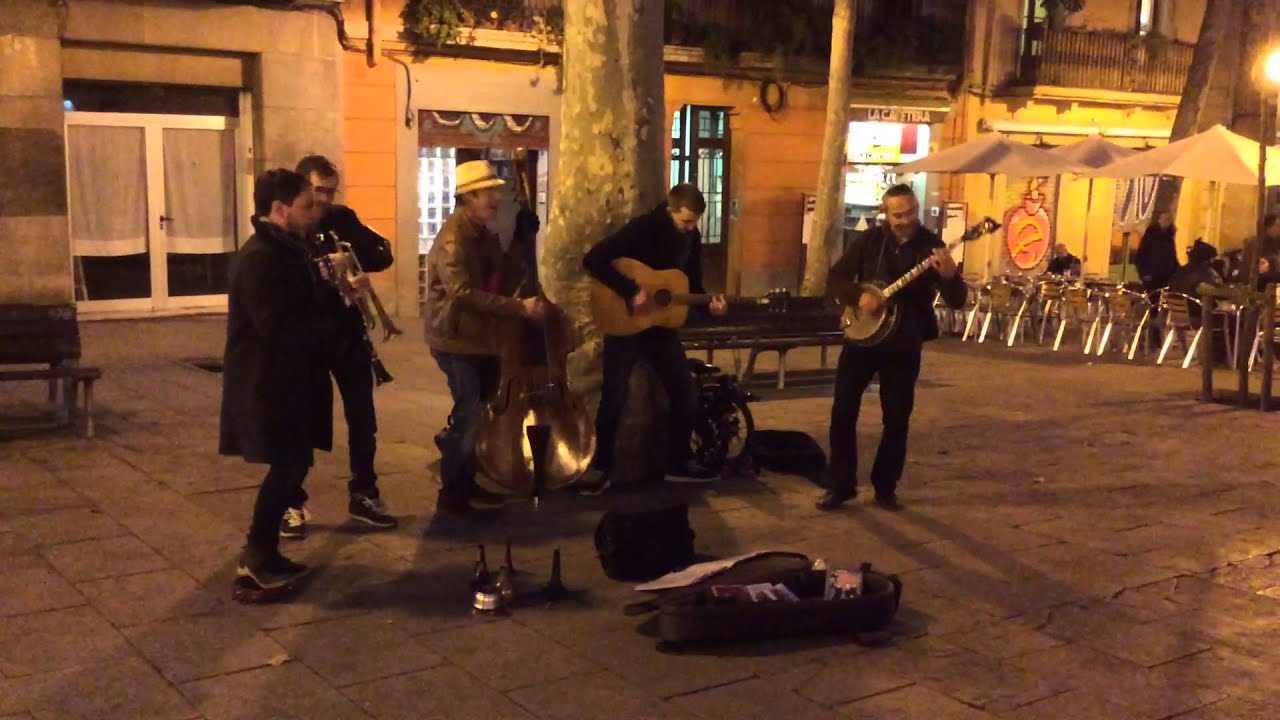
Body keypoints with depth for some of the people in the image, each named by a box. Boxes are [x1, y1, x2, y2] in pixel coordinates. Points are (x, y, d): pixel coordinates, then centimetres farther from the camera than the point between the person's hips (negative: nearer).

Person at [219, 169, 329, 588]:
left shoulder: (288, 249, 12)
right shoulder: (259, 257, -19)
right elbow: (279, 327, -26)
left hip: (287, 376, 10)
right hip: (266, 382, -10)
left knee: (291, 466, 12)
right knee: (288, 467, -6)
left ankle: (264, 552, 22)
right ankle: (256, 557, 6)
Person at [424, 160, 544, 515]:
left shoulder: (484, 233, 11)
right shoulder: (453, 237, -19)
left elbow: (503, 281, 11)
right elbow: (463, 292, -30)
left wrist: (522, 244, -2)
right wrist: (520, 307, -30)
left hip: (481, 336, 9)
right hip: (456, 338, -9)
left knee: (487, 411, 14)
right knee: (471, 414, -11)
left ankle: (468, 483, 28)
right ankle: (452, 494, 2)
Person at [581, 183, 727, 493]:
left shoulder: (691, 237, 2)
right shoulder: (642, 228, -19)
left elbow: (692, 284, 13)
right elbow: (593, 260, -27)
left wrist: (709, 302, -8)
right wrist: (631, 292, -30)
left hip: (662, 325, 6)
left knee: (684, 392, 6)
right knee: (614, 397, -6)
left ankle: (679, 462, 21)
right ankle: (599, 467, 7)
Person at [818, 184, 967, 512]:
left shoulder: (931, 247, -5)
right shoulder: (870, 241, 0)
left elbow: (957, 302, -11)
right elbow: (835, 279, 2)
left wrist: (950, 276, -32)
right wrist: (858, 296, -18)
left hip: (904, 346, -1)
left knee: (897, 420, 3)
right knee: (843, 412, 1)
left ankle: (885, 488, 18)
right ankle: (840, 485, 12)